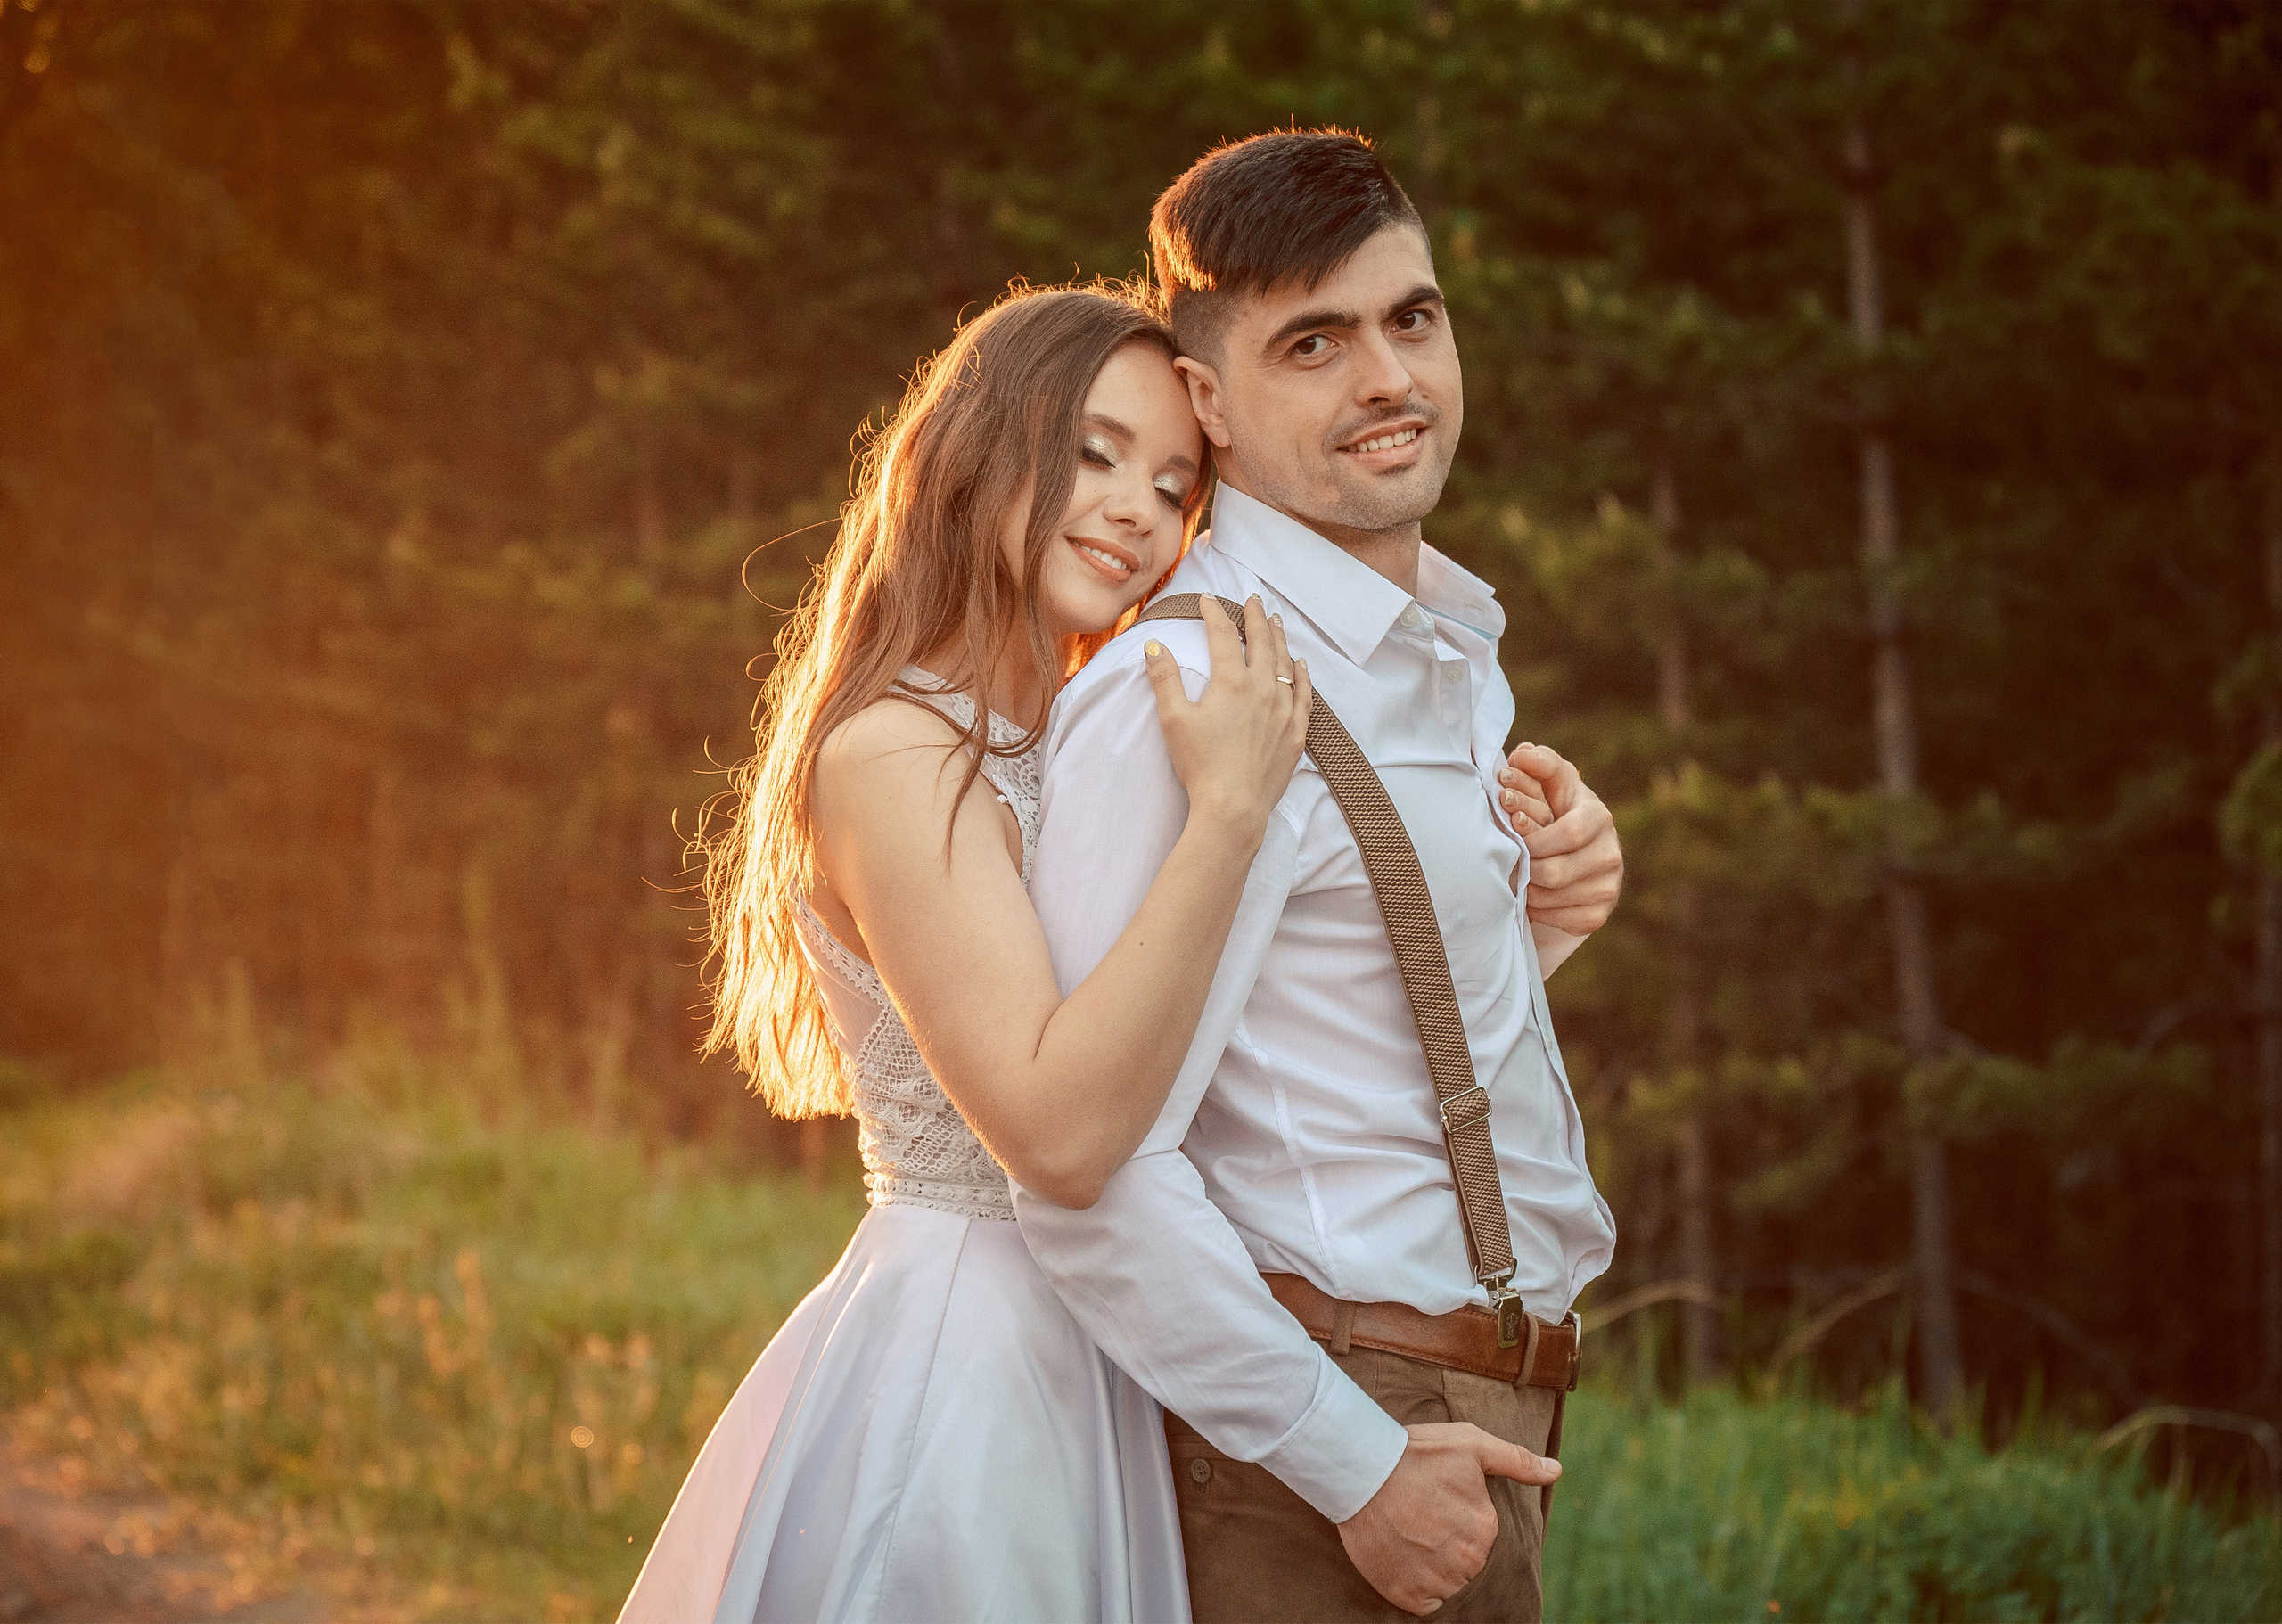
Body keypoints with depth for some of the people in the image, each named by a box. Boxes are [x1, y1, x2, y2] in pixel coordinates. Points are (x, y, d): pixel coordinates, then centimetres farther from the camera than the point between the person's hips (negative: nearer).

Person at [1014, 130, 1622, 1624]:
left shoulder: (1460, 649, 14)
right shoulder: (1182, 687, -17)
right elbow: (1091, 1175, -23)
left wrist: (1544, 913, 6)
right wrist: (1362, 1471, -20)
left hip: (1488, 1430, 9)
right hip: (1325, 1456, -9)